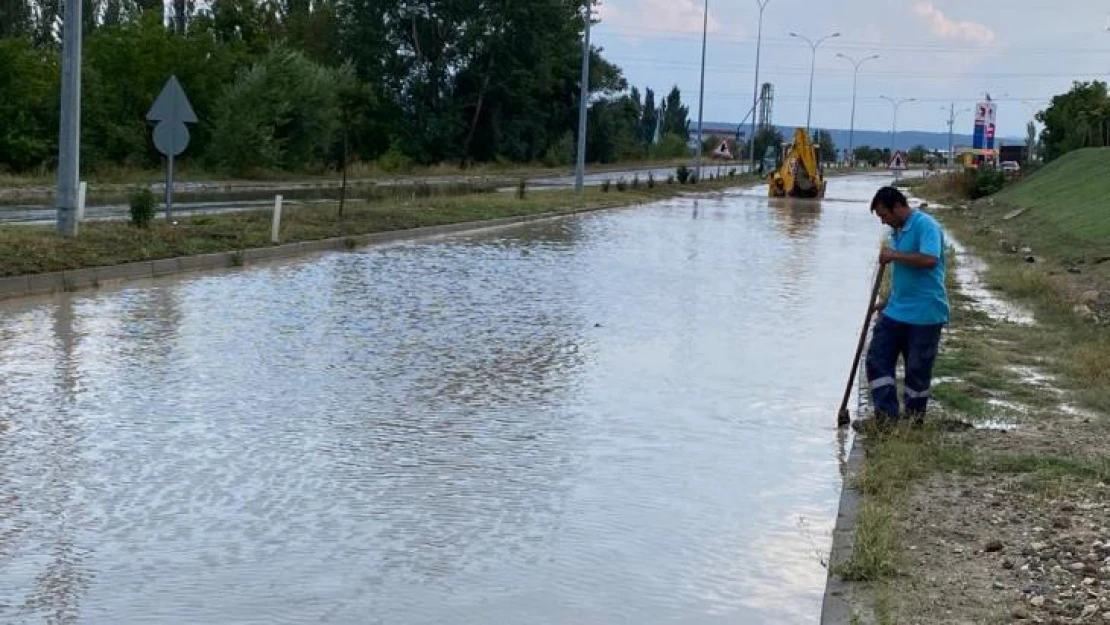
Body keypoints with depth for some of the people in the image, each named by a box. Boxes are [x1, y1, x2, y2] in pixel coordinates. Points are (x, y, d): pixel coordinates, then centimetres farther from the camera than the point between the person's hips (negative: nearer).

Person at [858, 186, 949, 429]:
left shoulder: (926, 225, -14)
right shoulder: (896, 231, 14)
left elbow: (930, 259, -30)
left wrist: (894, 255, -20)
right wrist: (888, 301, 22)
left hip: (925, 314, -9)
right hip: (896, 311, 9)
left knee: (918, 369, 3)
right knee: (877, 359, 3)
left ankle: (913, 417, 15)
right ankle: (887, 413, 6)